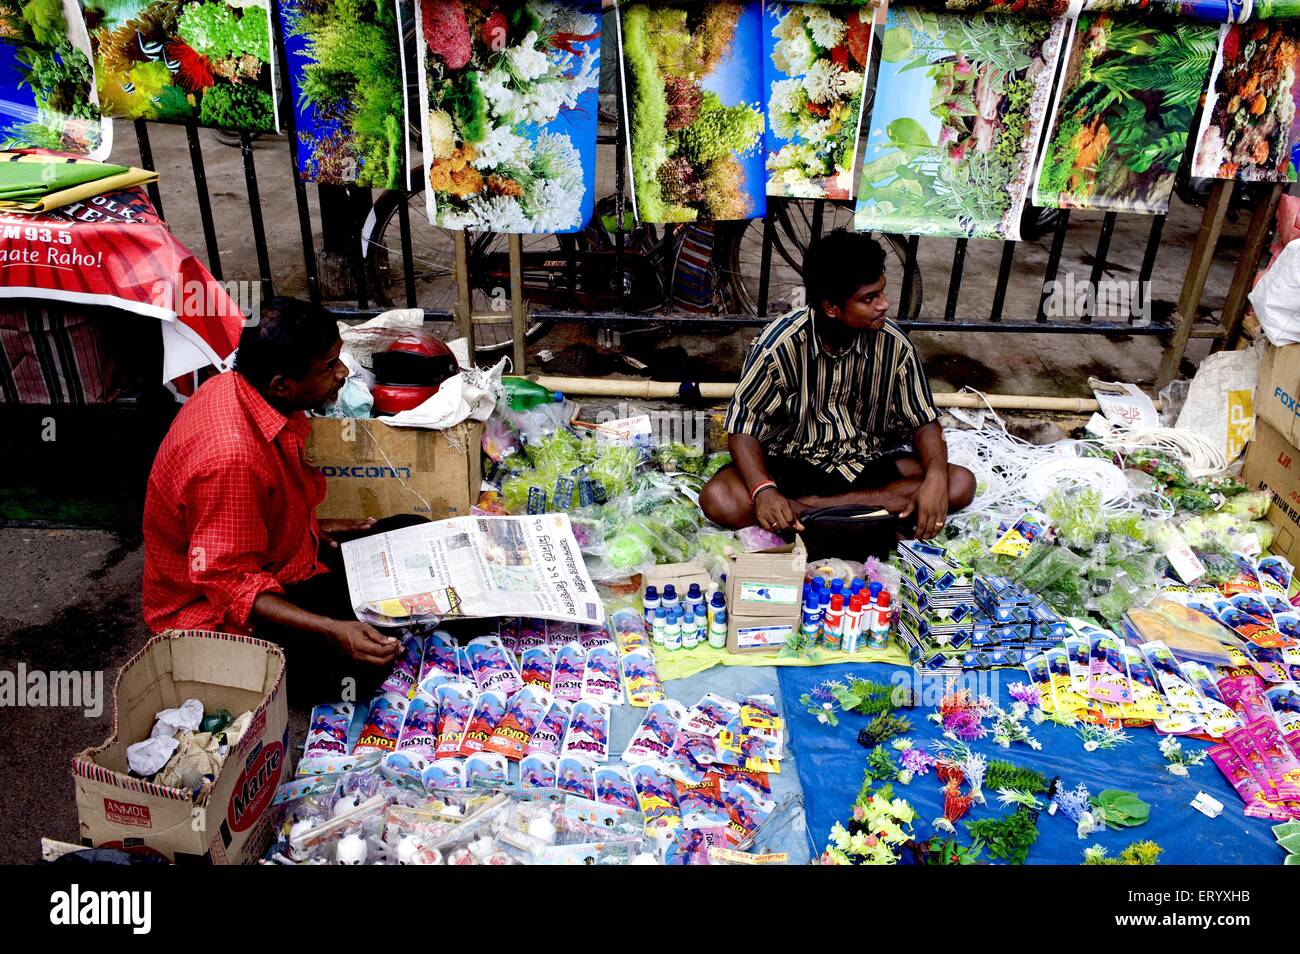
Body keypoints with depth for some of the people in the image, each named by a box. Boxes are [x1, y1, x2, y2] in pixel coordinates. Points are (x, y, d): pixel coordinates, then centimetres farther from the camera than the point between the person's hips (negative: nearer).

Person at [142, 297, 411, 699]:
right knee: (373, 650, -26)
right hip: (214, 610, -9)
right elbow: (230, 583, -29)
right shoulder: (230, 456, -35)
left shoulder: (248, 389, -8)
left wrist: (313, 526, 3)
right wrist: (332, 631, -38)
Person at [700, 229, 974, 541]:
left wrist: (936, 477, -25)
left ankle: (808, 506, -25)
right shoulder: (780, 344, -20)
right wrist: (763, 491, -35)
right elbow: (743, 426, -15)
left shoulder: (894, 344, -13)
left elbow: (924, 421, -3)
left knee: (961, 484, -21)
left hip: (865, 464, 3)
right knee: (718, 500, -30)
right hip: (792, 464, -3)